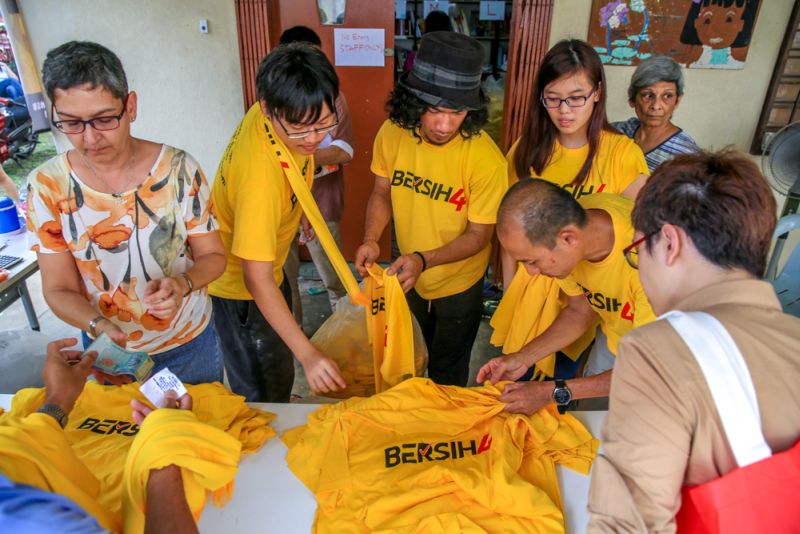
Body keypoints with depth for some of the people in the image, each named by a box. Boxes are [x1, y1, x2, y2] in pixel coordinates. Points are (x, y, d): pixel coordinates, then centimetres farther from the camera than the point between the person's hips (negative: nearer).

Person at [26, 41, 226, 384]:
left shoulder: (178, 168, -15)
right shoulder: (47, 186, -13)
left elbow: (213, 256, -7)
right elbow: (59, 289, -8)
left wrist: (182, 284, -29)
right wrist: (98, 326, -28)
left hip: (190, 342, 0)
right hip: (109, 351, 1)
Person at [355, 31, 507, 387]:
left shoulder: (486, 158, -30)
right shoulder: (392, 133, -18)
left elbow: (479, 235, -21)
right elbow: (382, 193, -3)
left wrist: (424, 260, -36)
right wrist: (371, 240, -21)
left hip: (458, 285, -4)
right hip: (407, 277, 4)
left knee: (447, 375, 20)